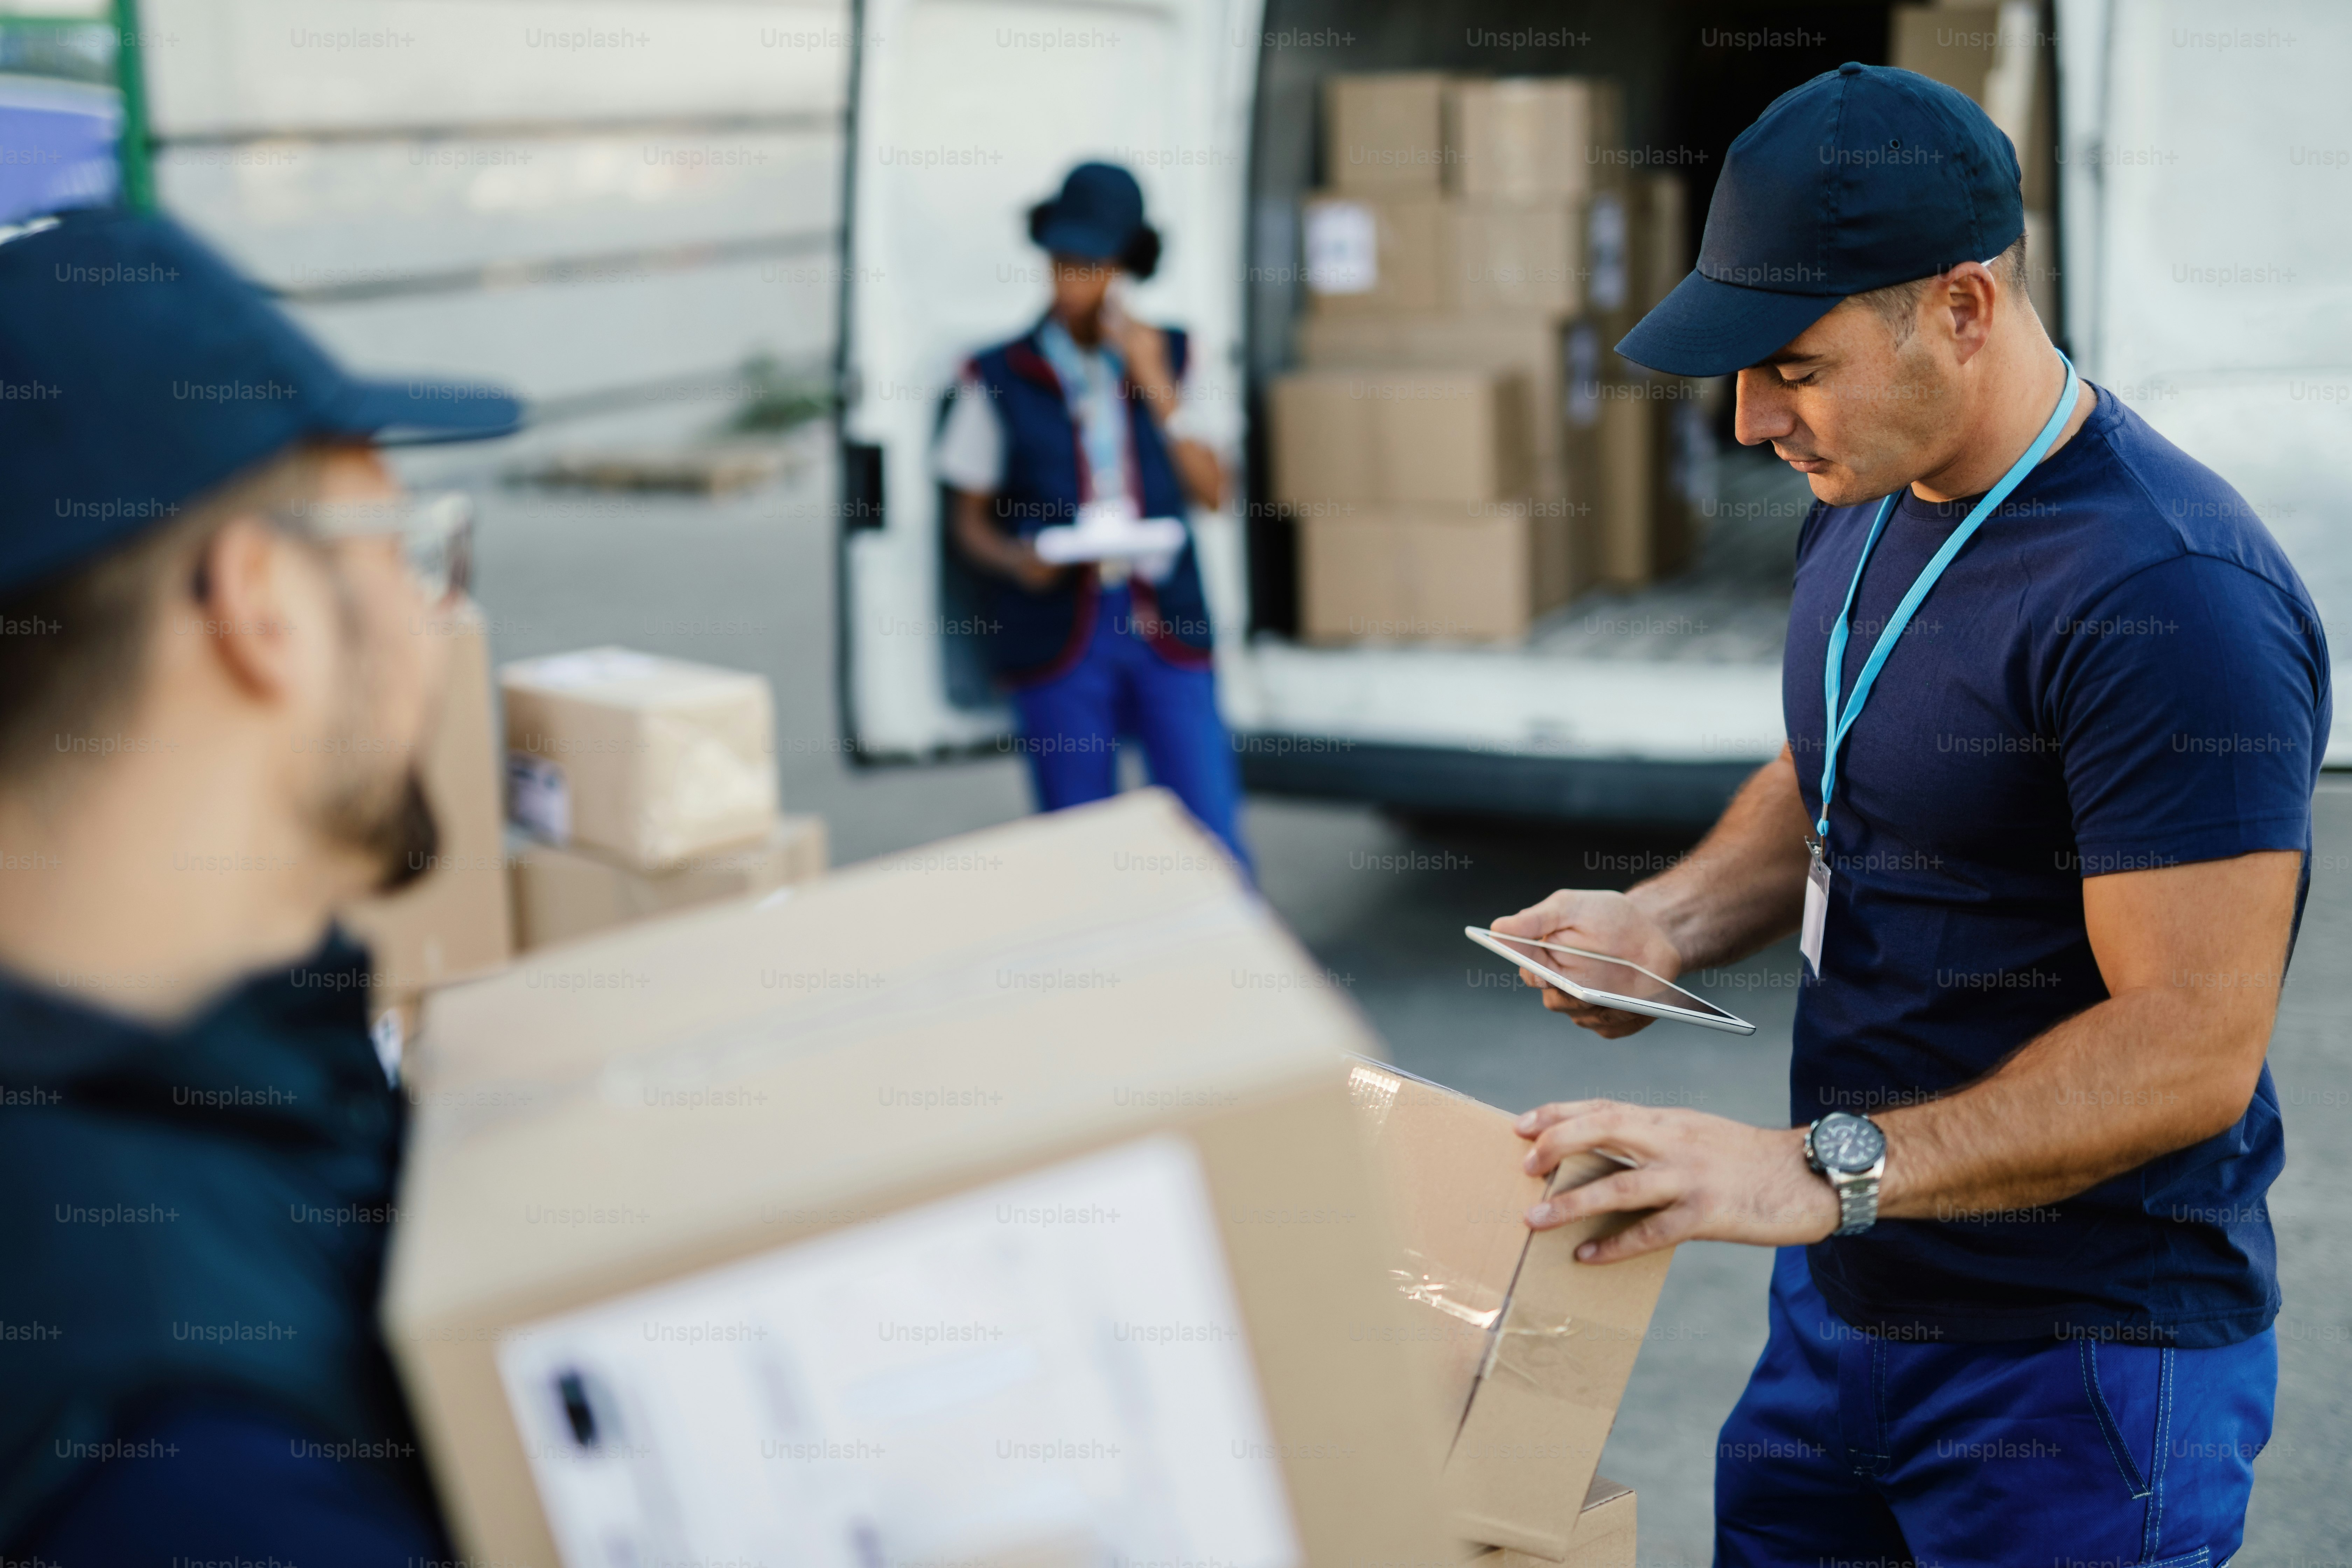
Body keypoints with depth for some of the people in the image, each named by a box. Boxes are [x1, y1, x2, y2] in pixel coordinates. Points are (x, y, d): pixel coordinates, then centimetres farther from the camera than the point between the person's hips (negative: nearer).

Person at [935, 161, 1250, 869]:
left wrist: (1156, 384, -4)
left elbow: (1213, 492, 4)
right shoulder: (999, 378, 5)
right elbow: (969, 518, 8)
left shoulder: (1167, 354, 12)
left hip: (1166, 625, 1)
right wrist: (1017, 560, -13)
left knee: (1215, 840, -4)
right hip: (1059, 638, -1)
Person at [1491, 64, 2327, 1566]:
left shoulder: (2171, 597, -24)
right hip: (1846, 1294, 8)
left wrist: (1819, 1171, -32)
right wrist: (1669, 918, 2)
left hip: (2082, 1360, -8)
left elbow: (2191, 1049, -27)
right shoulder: (1866, 509, 6)